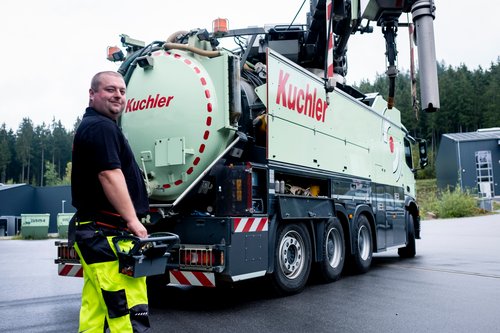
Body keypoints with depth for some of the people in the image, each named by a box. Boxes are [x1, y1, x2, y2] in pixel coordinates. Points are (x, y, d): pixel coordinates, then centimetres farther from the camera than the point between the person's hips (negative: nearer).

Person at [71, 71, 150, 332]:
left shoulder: (88, 126, 24)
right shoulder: (101, 126, -10)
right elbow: (109, 176, -20)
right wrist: (133, 220, -20)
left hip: (94, 232, 11)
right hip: (107, 233, -11)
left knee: (94, 311, 13)